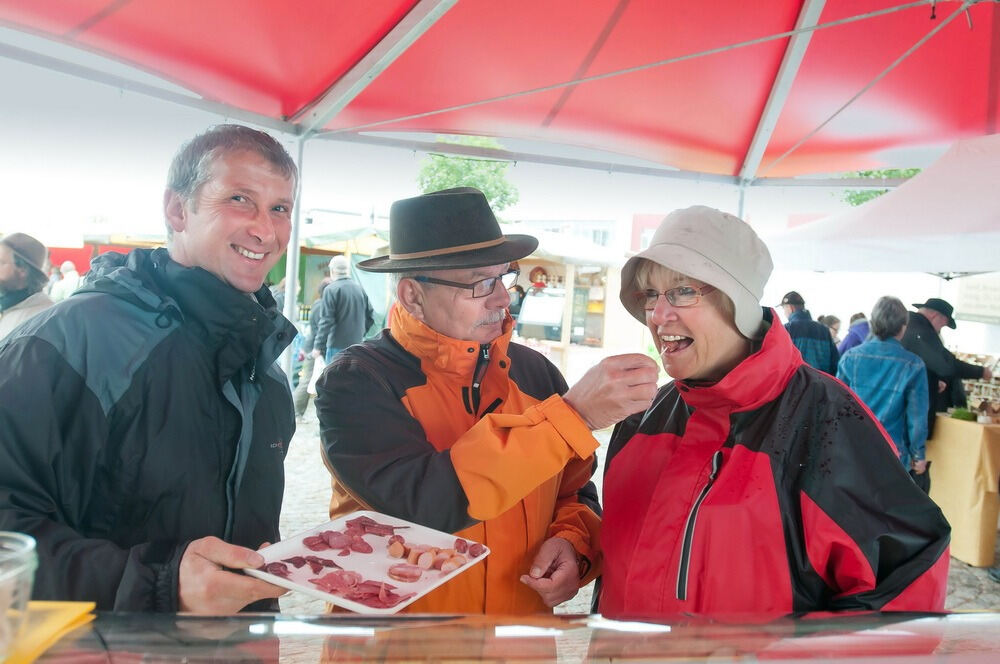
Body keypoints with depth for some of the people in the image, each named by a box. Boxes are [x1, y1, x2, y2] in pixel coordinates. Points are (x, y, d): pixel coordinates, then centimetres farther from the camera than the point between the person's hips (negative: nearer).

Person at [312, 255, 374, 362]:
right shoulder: (360, 288, 7)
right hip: (357, 344, 5)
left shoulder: (330, 290, -9)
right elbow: (370, 317, 10)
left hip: (337, 345, -5)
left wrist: (318, 346, -9)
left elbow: (326, 321, -13)